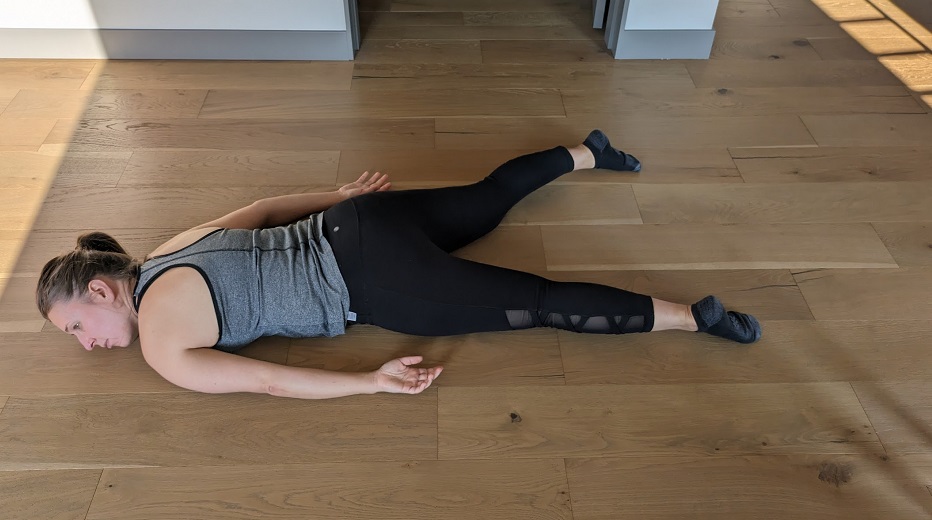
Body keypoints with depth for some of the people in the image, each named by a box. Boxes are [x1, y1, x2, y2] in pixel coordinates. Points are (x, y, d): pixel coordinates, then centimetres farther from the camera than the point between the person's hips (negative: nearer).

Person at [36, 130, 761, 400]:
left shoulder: (160, 346, -8)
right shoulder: (169, 254, 15)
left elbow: (263, 381, -15)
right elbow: (263, 209, 23)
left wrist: (370, 384, -14)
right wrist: (342, 197, 30)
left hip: (366, 277, -8)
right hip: (354, 229, 8)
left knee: (536, 303, -7)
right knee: (486, 199, 26)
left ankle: (693, 315, -1)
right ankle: (587, 153, 40)